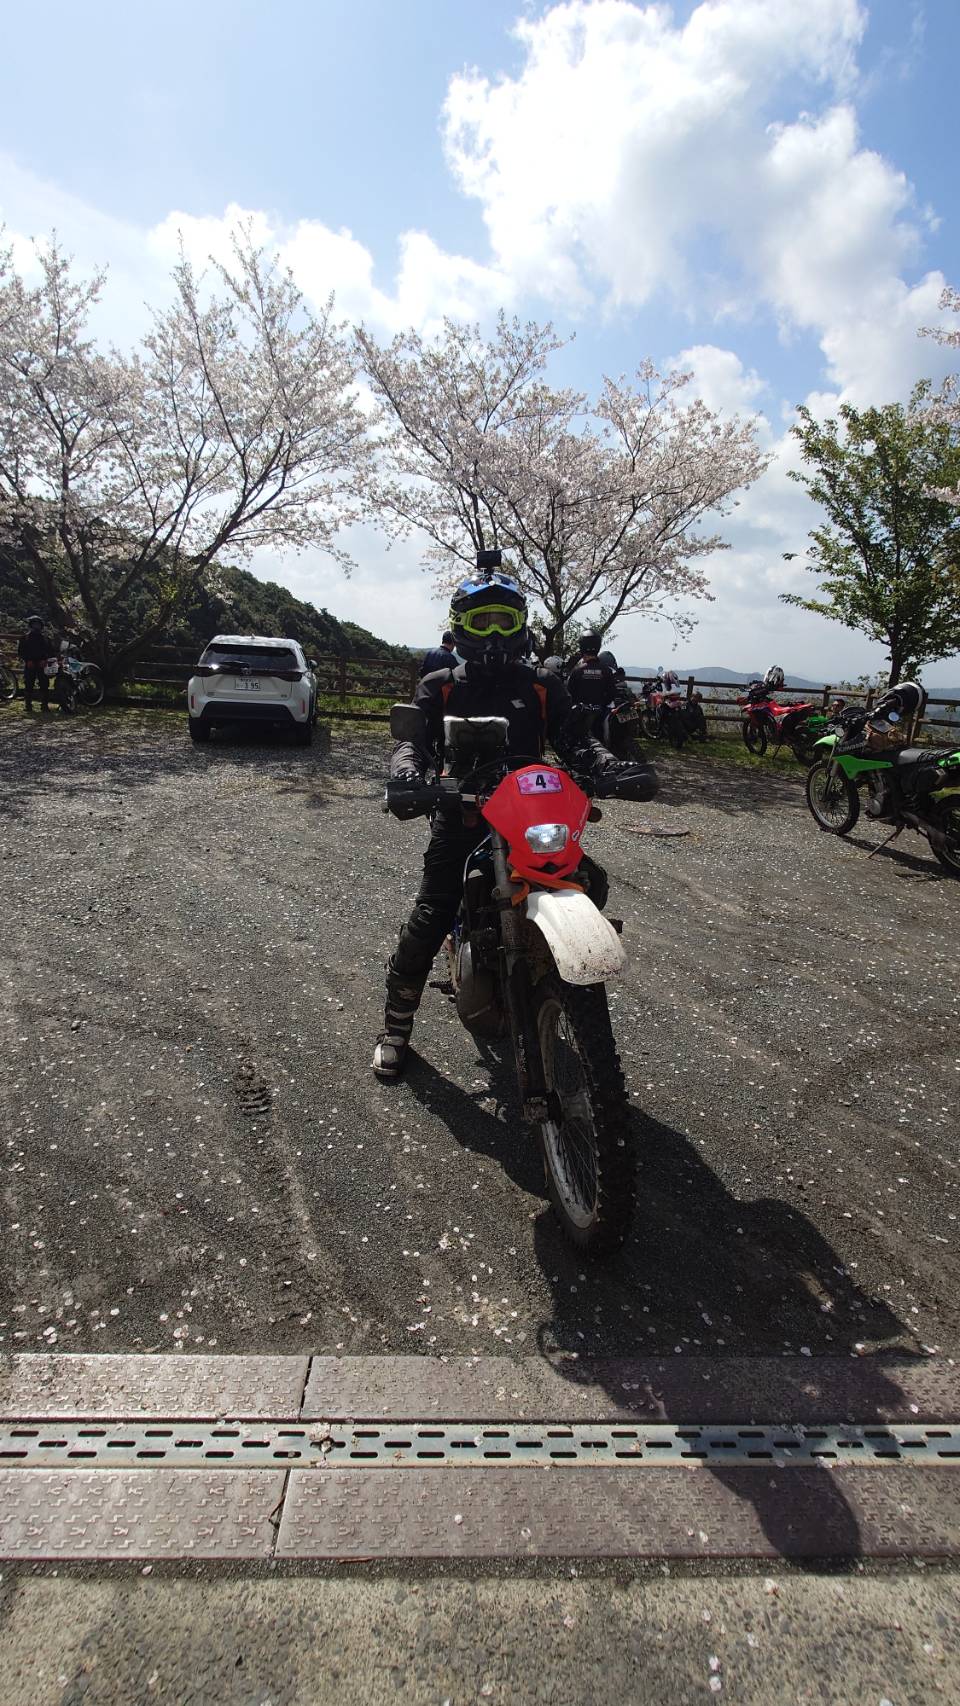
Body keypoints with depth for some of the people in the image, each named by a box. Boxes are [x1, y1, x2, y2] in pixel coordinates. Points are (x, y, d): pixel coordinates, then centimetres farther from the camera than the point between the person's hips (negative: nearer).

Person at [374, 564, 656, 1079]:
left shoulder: (543, 685, 11)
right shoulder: (440, 687, 7)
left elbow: (574, 741, 1)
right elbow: (414, 740, -6)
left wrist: (610, 769, -21)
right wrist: (406, 776, -30)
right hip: (461, 818, -2)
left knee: (591, 883, -16)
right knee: (429, 921, -11)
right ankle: (395, 1025, 10)